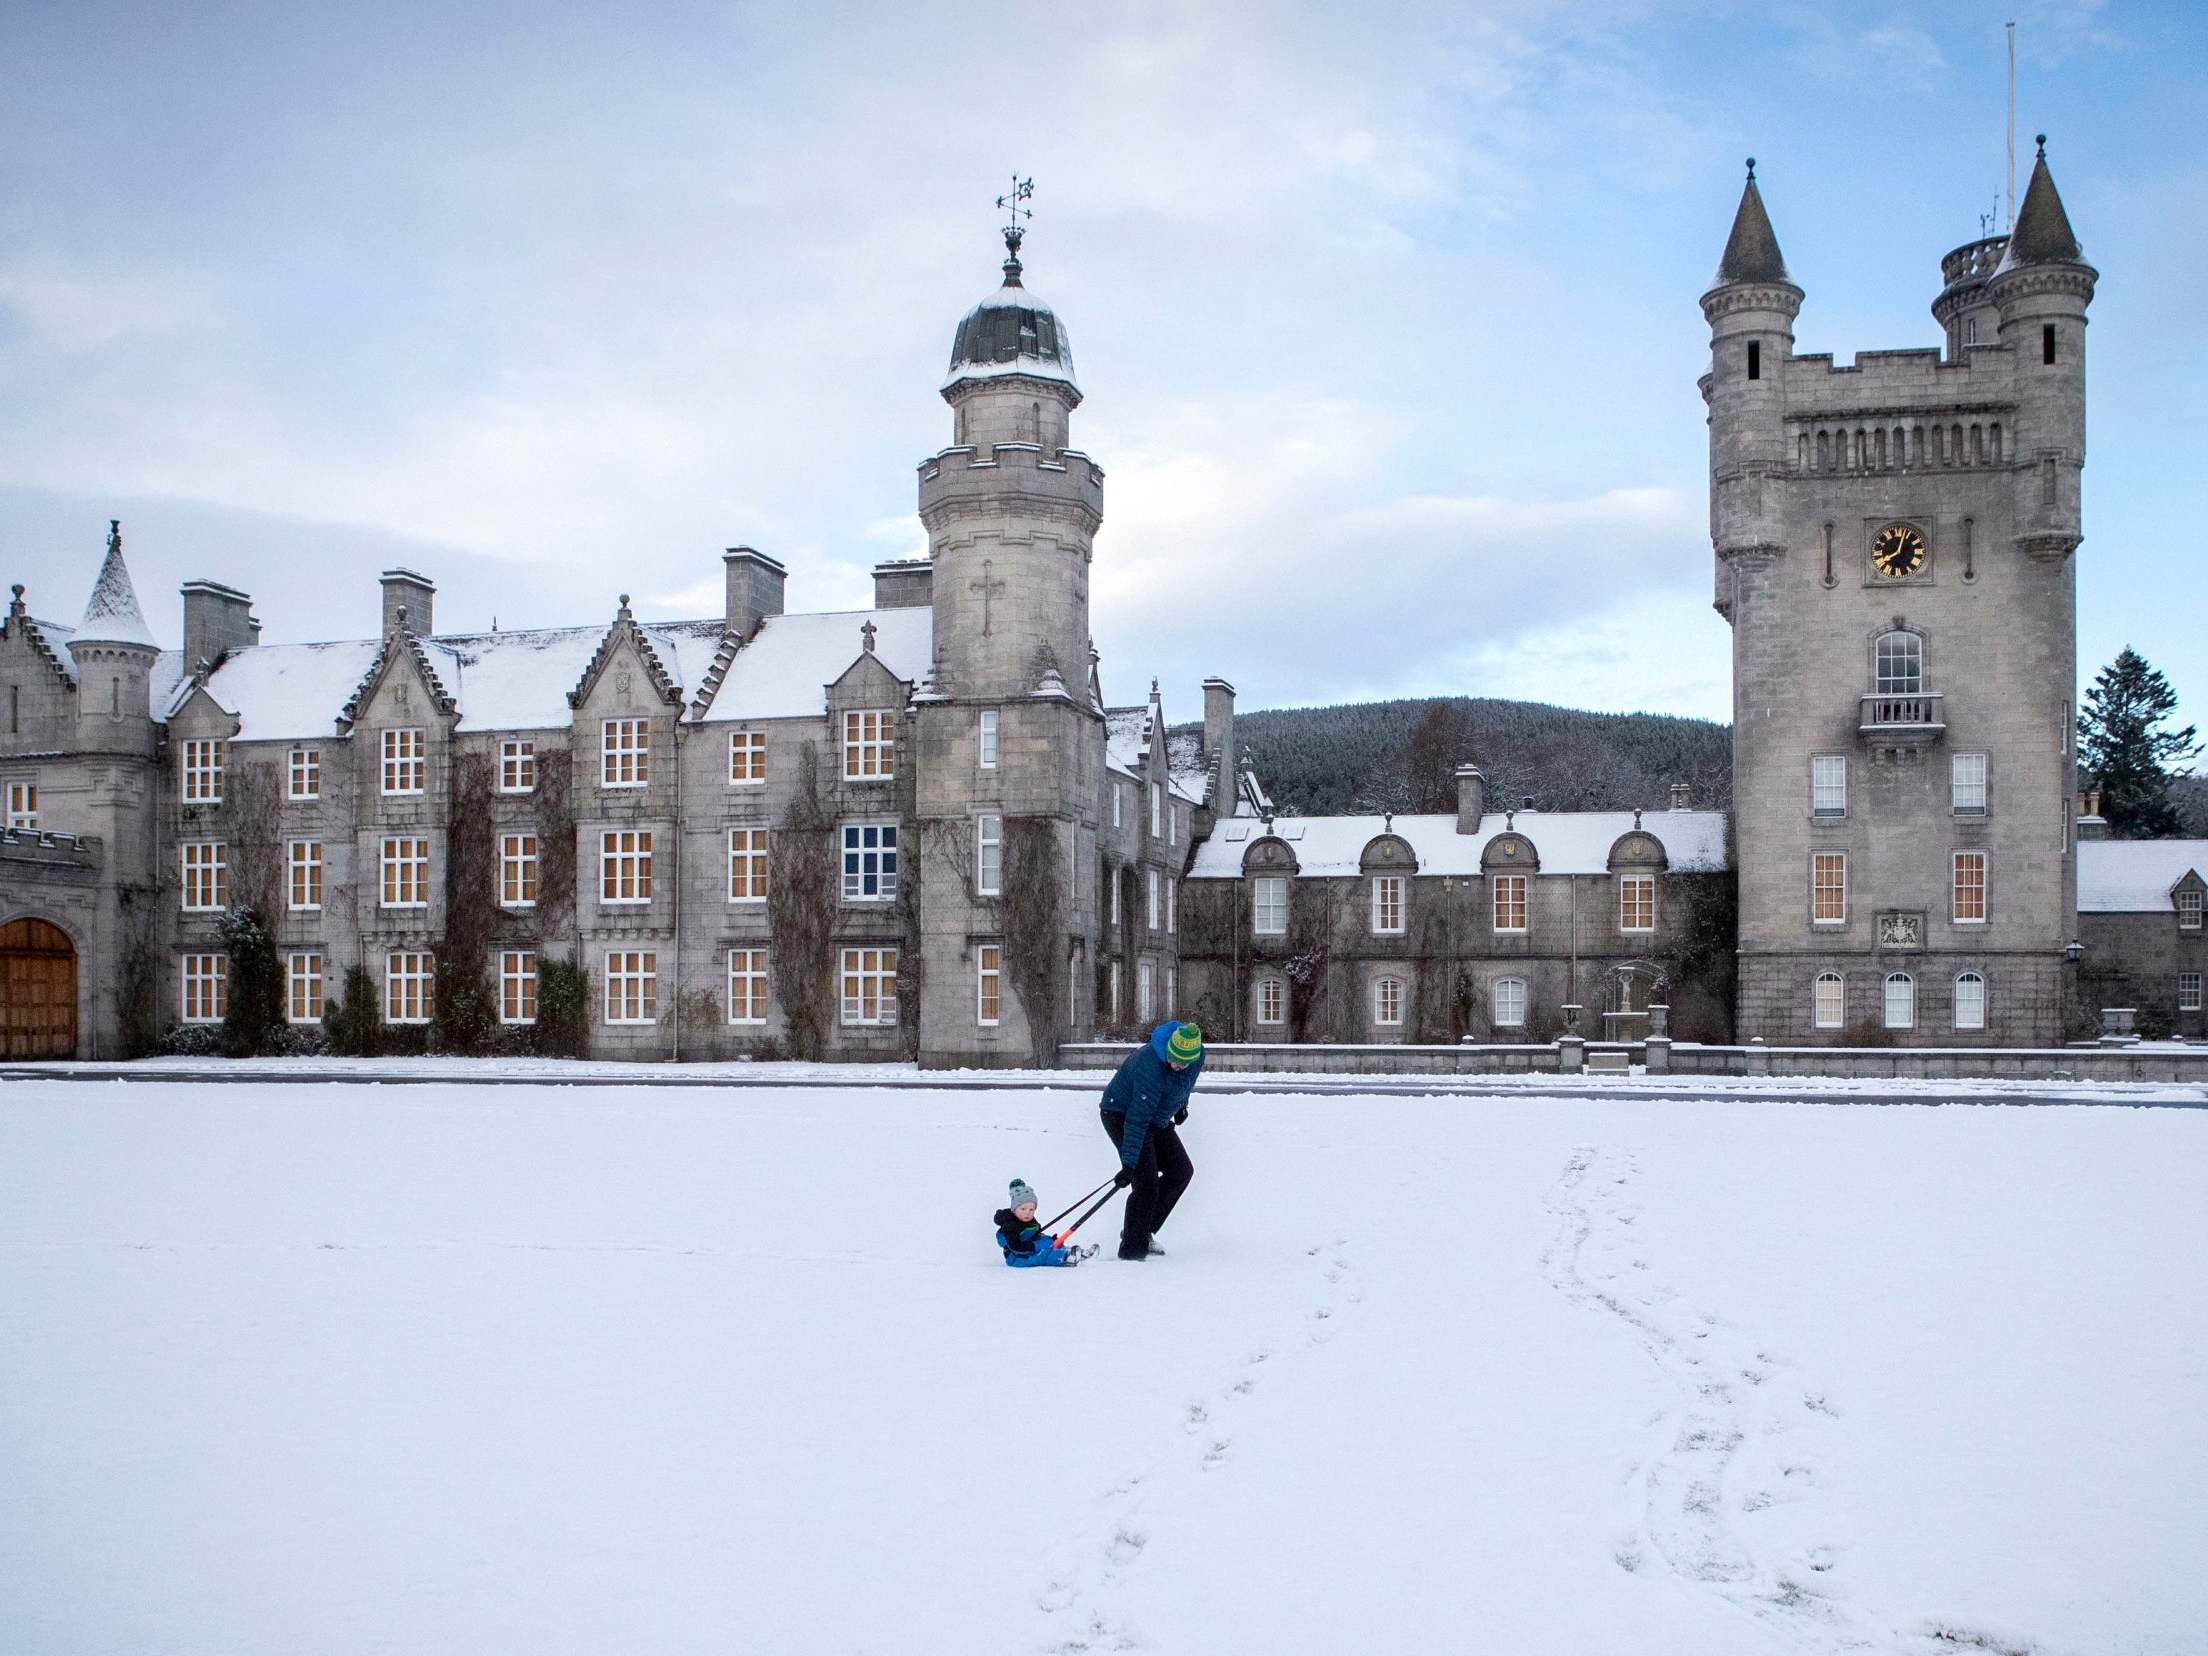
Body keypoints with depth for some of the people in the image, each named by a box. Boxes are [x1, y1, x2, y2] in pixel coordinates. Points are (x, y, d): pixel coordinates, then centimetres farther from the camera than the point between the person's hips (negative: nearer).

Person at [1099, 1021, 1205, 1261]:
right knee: (1147, 1183, -15)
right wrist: (1129, 1163, -37)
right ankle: (1132, 1250, -7)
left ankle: (1143, 1230, 16)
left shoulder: (1197, 1055, -14)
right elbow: (1137, 1118, -37)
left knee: (1182, 1171, 7)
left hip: (1157, 1118, 8)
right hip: (1122, 1114, -8)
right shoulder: (1150, 1067, -37)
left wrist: (1182, 1104, 22)